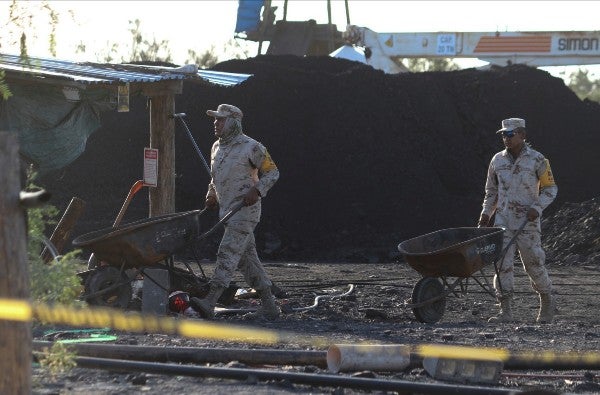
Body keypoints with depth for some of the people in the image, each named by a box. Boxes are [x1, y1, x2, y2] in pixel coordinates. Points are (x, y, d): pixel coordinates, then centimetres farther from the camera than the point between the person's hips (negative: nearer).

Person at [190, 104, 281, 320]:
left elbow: (272, 172, -5)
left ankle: (209, 303, -26)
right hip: (227, 209, 9)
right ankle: (269, 306, 14)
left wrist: (257, 191, -18)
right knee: (247, 257, 9)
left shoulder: (251, 147, -9)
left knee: (228, 252, -17)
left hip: (245, 210, -9)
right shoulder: (217, 147, 14)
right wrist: (211, 195, 12)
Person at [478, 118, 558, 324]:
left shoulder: (537, 160, -2)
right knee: (503, 264, -6)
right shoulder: (497, 160, 9)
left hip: (528, 223, -3)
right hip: (503, 221, 3)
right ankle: (505, 311, -6)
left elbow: (550, 188, 2)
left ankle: (547, 301, 26)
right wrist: (486, 212, 8)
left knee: (533, 263, 2)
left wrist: (537, 207, -12)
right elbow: (491, 190, 19)